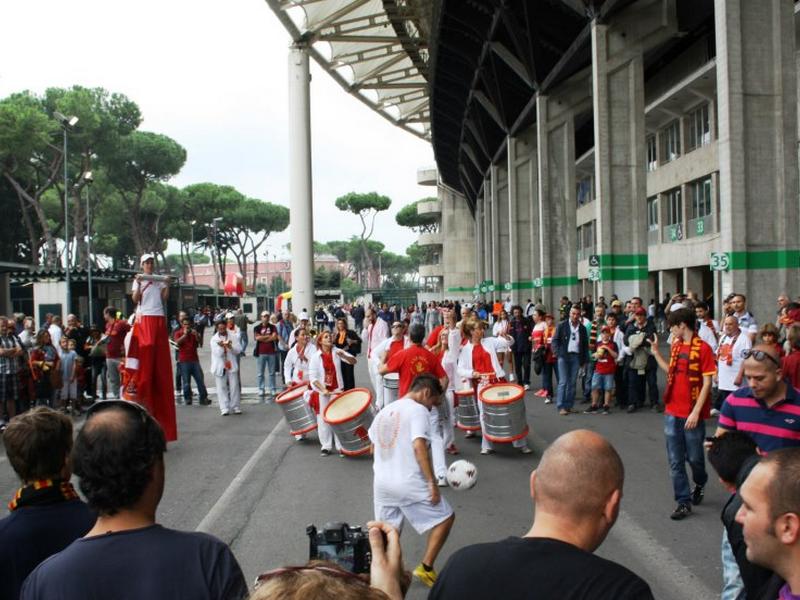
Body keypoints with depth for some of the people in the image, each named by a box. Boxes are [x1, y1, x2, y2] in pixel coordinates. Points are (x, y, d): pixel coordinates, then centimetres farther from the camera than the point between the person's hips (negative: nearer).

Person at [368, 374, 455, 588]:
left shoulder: (384, 411, 15)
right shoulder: (418, 410, -8)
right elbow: (419, 447, -20)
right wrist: (432, 482, -19)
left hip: (381, 482, 7)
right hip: (410, 483, -7)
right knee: (445, 518, 10)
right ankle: (426, 568, 9)